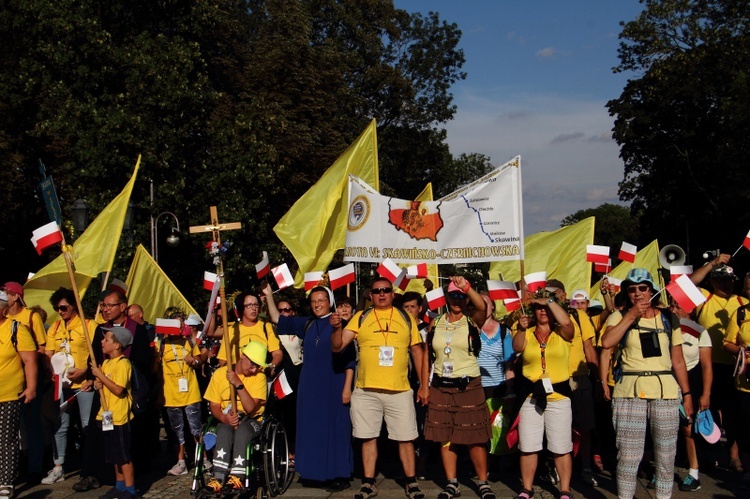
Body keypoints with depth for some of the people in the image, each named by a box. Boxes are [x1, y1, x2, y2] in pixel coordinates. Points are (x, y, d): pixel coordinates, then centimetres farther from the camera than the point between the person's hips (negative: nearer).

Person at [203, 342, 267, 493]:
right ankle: (219, 476, -36)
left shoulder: (259, 377, -7)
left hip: (251, 421, -1)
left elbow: (251, 408, -17)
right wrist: (224, 418, -19)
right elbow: (214, 405, 2)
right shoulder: (220, 373, 0)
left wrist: (238, 383, -24)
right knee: (225, 431, -34)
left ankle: (237, 476, -34)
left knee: (242, 429, -36)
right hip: (226, 421, 2)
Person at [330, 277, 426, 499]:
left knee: (405, 438, 5)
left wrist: (424, 384, 7)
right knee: (368, 437, 8)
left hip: (400, 390, 0)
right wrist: (337, 327, -19)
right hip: (366, 390, 0)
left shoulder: (406, 318, 9)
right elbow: (338, 346, 1)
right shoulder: (361, 317, 6)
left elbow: (417, 350, 11)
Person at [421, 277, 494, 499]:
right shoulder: (436, 324, 7)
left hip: (469, 387, -3)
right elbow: (427, 356, 8)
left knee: (475, 438, 1)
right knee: (445, 438, 7)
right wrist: (424, 385, 3)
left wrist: (466, 286, -33)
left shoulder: (472, 321, -1)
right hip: (441, 387, 3)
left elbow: (482, 307, -26)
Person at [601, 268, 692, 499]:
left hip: (665, 390, 2)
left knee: (666, 455, 7)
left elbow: (678, 360, 11)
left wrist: (687, 394, 6)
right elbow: (607, 342, -17)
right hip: (630, 391, -2)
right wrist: (631, 315, -13)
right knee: (628, 455, -2)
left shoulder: (669, 319, 9)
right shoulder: (620, 316, 3)